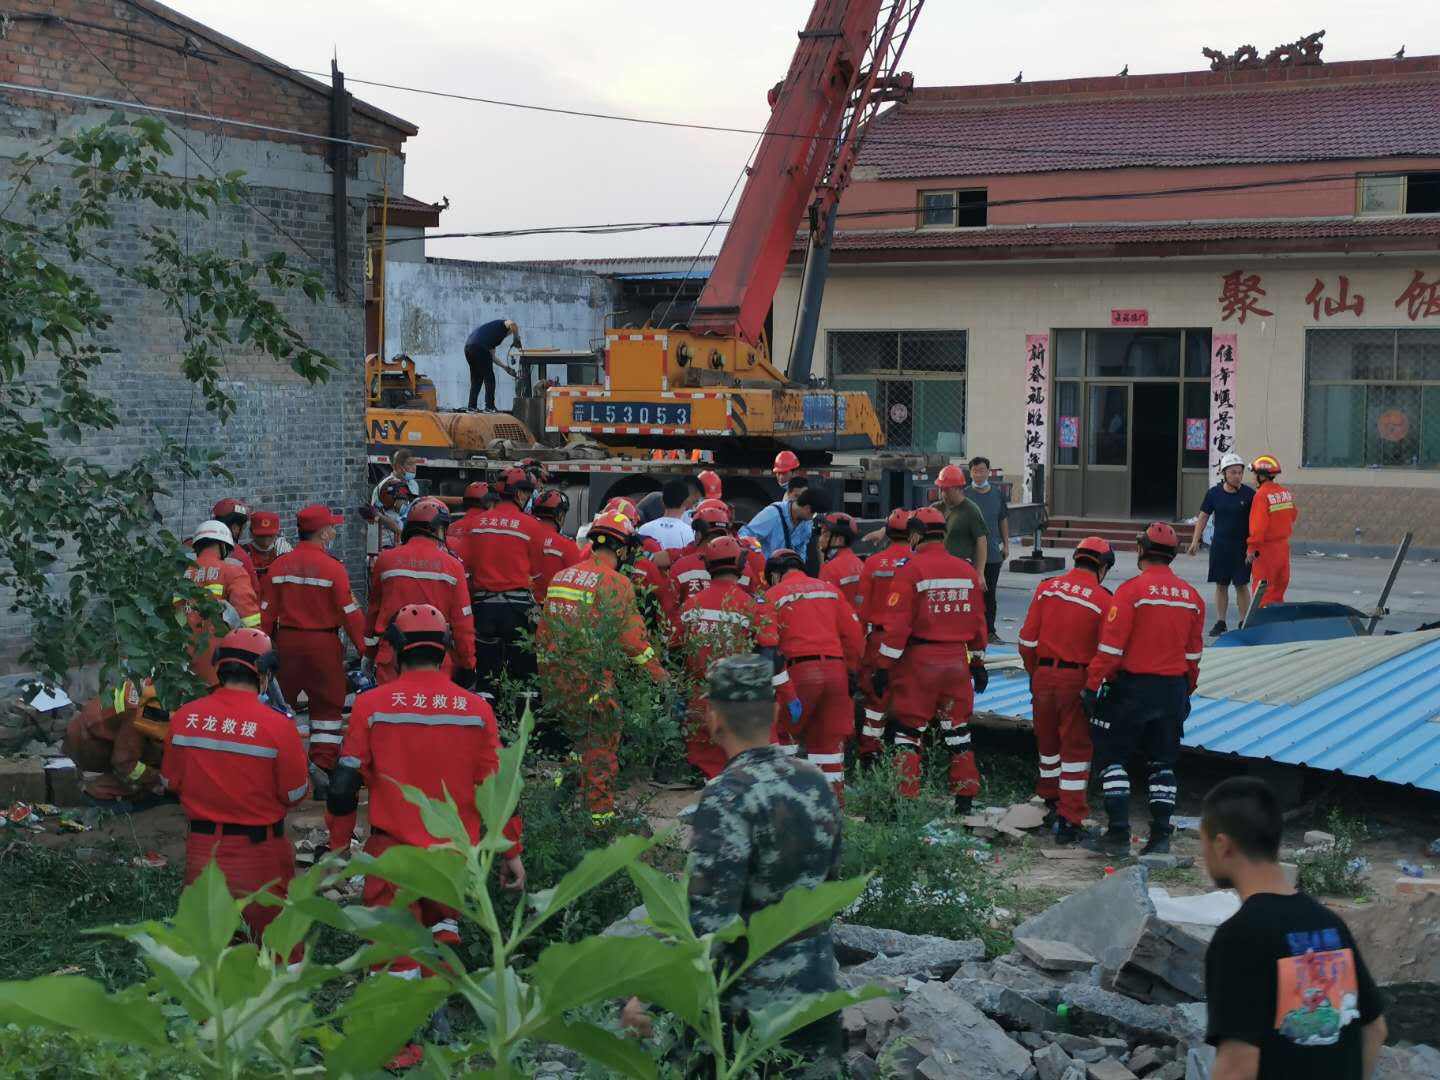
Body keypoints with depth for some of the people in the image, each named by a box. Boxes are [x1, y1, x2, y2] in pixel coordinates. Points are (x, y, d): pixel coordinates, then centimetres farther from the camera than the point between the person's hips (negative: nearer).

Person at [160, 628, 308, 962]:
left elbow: (171, 782, 5)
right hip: (259, 853, -3)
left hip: (202, 850, 3)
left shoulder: (184, 717, -6)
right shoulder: (277, 724, -18)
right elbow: (296, 794, -9)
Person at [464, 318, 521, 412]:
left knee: (476, 379, 18)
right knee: (489, 379, 2)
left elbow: (491, 356, 35)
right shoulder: (502, 324, 13)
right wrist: (517, 340, 0)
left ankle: (471, 406, 15)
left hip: (468, 347, 8)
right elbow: (512, 324, -13)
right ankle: (489, 406, 0)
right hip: (479, 348, -8)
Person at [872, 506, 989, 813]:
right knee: (958, 728, 15)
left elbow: (897, 624, -14)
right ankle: (965, 797, 19)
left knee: (909, 730, 3)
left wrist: (883, 666, -10)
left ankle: (905, 797, 2)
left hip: (920, 660, -5)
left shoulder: (911, 569, -11)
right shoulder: (966, 570, 7)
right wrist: (979, 663, 21)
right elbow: (978, 621, 12)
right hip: (958, 659, 5)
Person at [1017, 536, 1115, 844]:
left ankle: (1051, 801, 37)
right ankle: (1069, 820, 3)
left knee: (1047, 741, 20)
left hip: (1044, 675, 4)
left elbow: (1028, 640, 4)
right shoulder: (1103, 599, -8)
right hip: (1078, 680, -4)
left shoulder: (1047, 587, 1)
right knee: (1076, 748, 4)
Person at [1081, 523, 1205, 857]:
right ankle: (1160, 836, 12)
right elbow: (1194, 653, 12)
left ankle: (1118, 834, 0)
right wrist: (1186, 692, 23)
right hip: (1173, 690, 5)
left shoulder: (1132, 591, -13)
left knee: (1112, 756, 5)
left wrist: (1092, 686, -9)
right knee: (1163, 763, 14)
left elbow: (1111, 647, -15)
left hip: (1132, 687, -5)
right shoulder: (1192, 597, 5)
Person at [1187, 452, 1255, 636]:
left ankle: (1244, 624, 9)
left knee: (1241, 585, 1)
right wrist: (1195, 541, 2)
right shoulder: (1214, 493, 0)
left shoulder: (1249, 494, -5)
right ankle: (1220, 623, 15)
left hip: (1242, 547, -2)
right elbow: (1203, 517, 7)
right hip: (1219, 546, 2)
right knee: (1221, 585, 7)